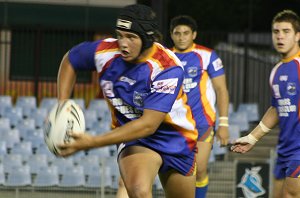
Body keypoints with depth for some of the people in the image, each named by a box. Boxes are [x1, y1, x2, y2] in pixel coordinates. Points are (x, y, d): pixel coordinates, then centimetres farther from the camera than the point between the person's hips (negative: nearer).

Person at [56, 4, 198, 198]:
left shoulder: (168, 68, -28)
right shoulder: (105, 51, -16)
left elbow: (148, 125, -33)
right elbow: (70, 60, 7)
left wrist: (92, 142, -37)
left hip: (175, 137, 0)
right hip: (132, 135, 0)